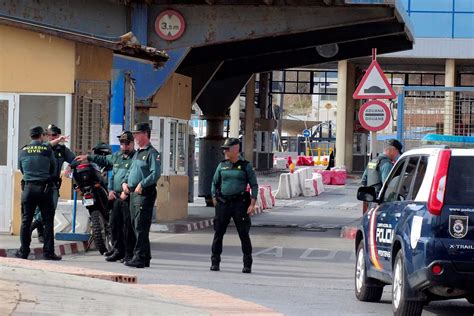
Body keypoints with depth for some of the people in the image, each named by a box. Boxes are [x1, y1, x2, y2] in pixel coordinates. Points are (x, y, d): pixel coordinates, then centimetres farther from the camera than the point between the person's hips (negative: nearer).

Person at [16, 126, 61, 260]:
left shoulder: (23, 151, 4)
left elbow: (21, 169, 13)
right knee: (48, 221, 2)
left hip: (28, 187, 3)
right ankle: (48, 252, -1)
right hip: (44, 188, -3)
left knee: (26, 221, 8)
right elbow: (53, 168, 5)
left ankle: (23, 251, 7)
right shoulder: (47, 149, -4)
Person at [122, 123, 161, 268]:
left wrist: (142, 184, -24)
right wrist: (125, 183, 10)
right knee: (136, 227, 11)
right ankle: (145, 257, 17)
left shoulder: (152, 153, -8)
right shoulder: (137, 153, 21)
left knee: (141, 227, -12)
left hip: (145, 194, -9)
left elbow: (156, 173, -18)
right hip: (133, 194, 9)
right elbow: (130, 171, 28)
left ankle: (139, 257, -14)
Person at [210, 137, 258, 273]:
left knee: (244, 234, -3)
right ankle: (215, 263, 9)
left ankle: (247, 265, 3)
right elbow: (214, 183, 16)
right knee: (218, 233, 1)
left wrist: (252, 204, -8)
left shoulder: (245, 166, 0)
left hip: (240, 203, -3)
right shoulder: (222, 165, 9)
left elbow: (254, 185, 1)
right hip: (223, 203, 3)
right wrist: (214, 200, 6)